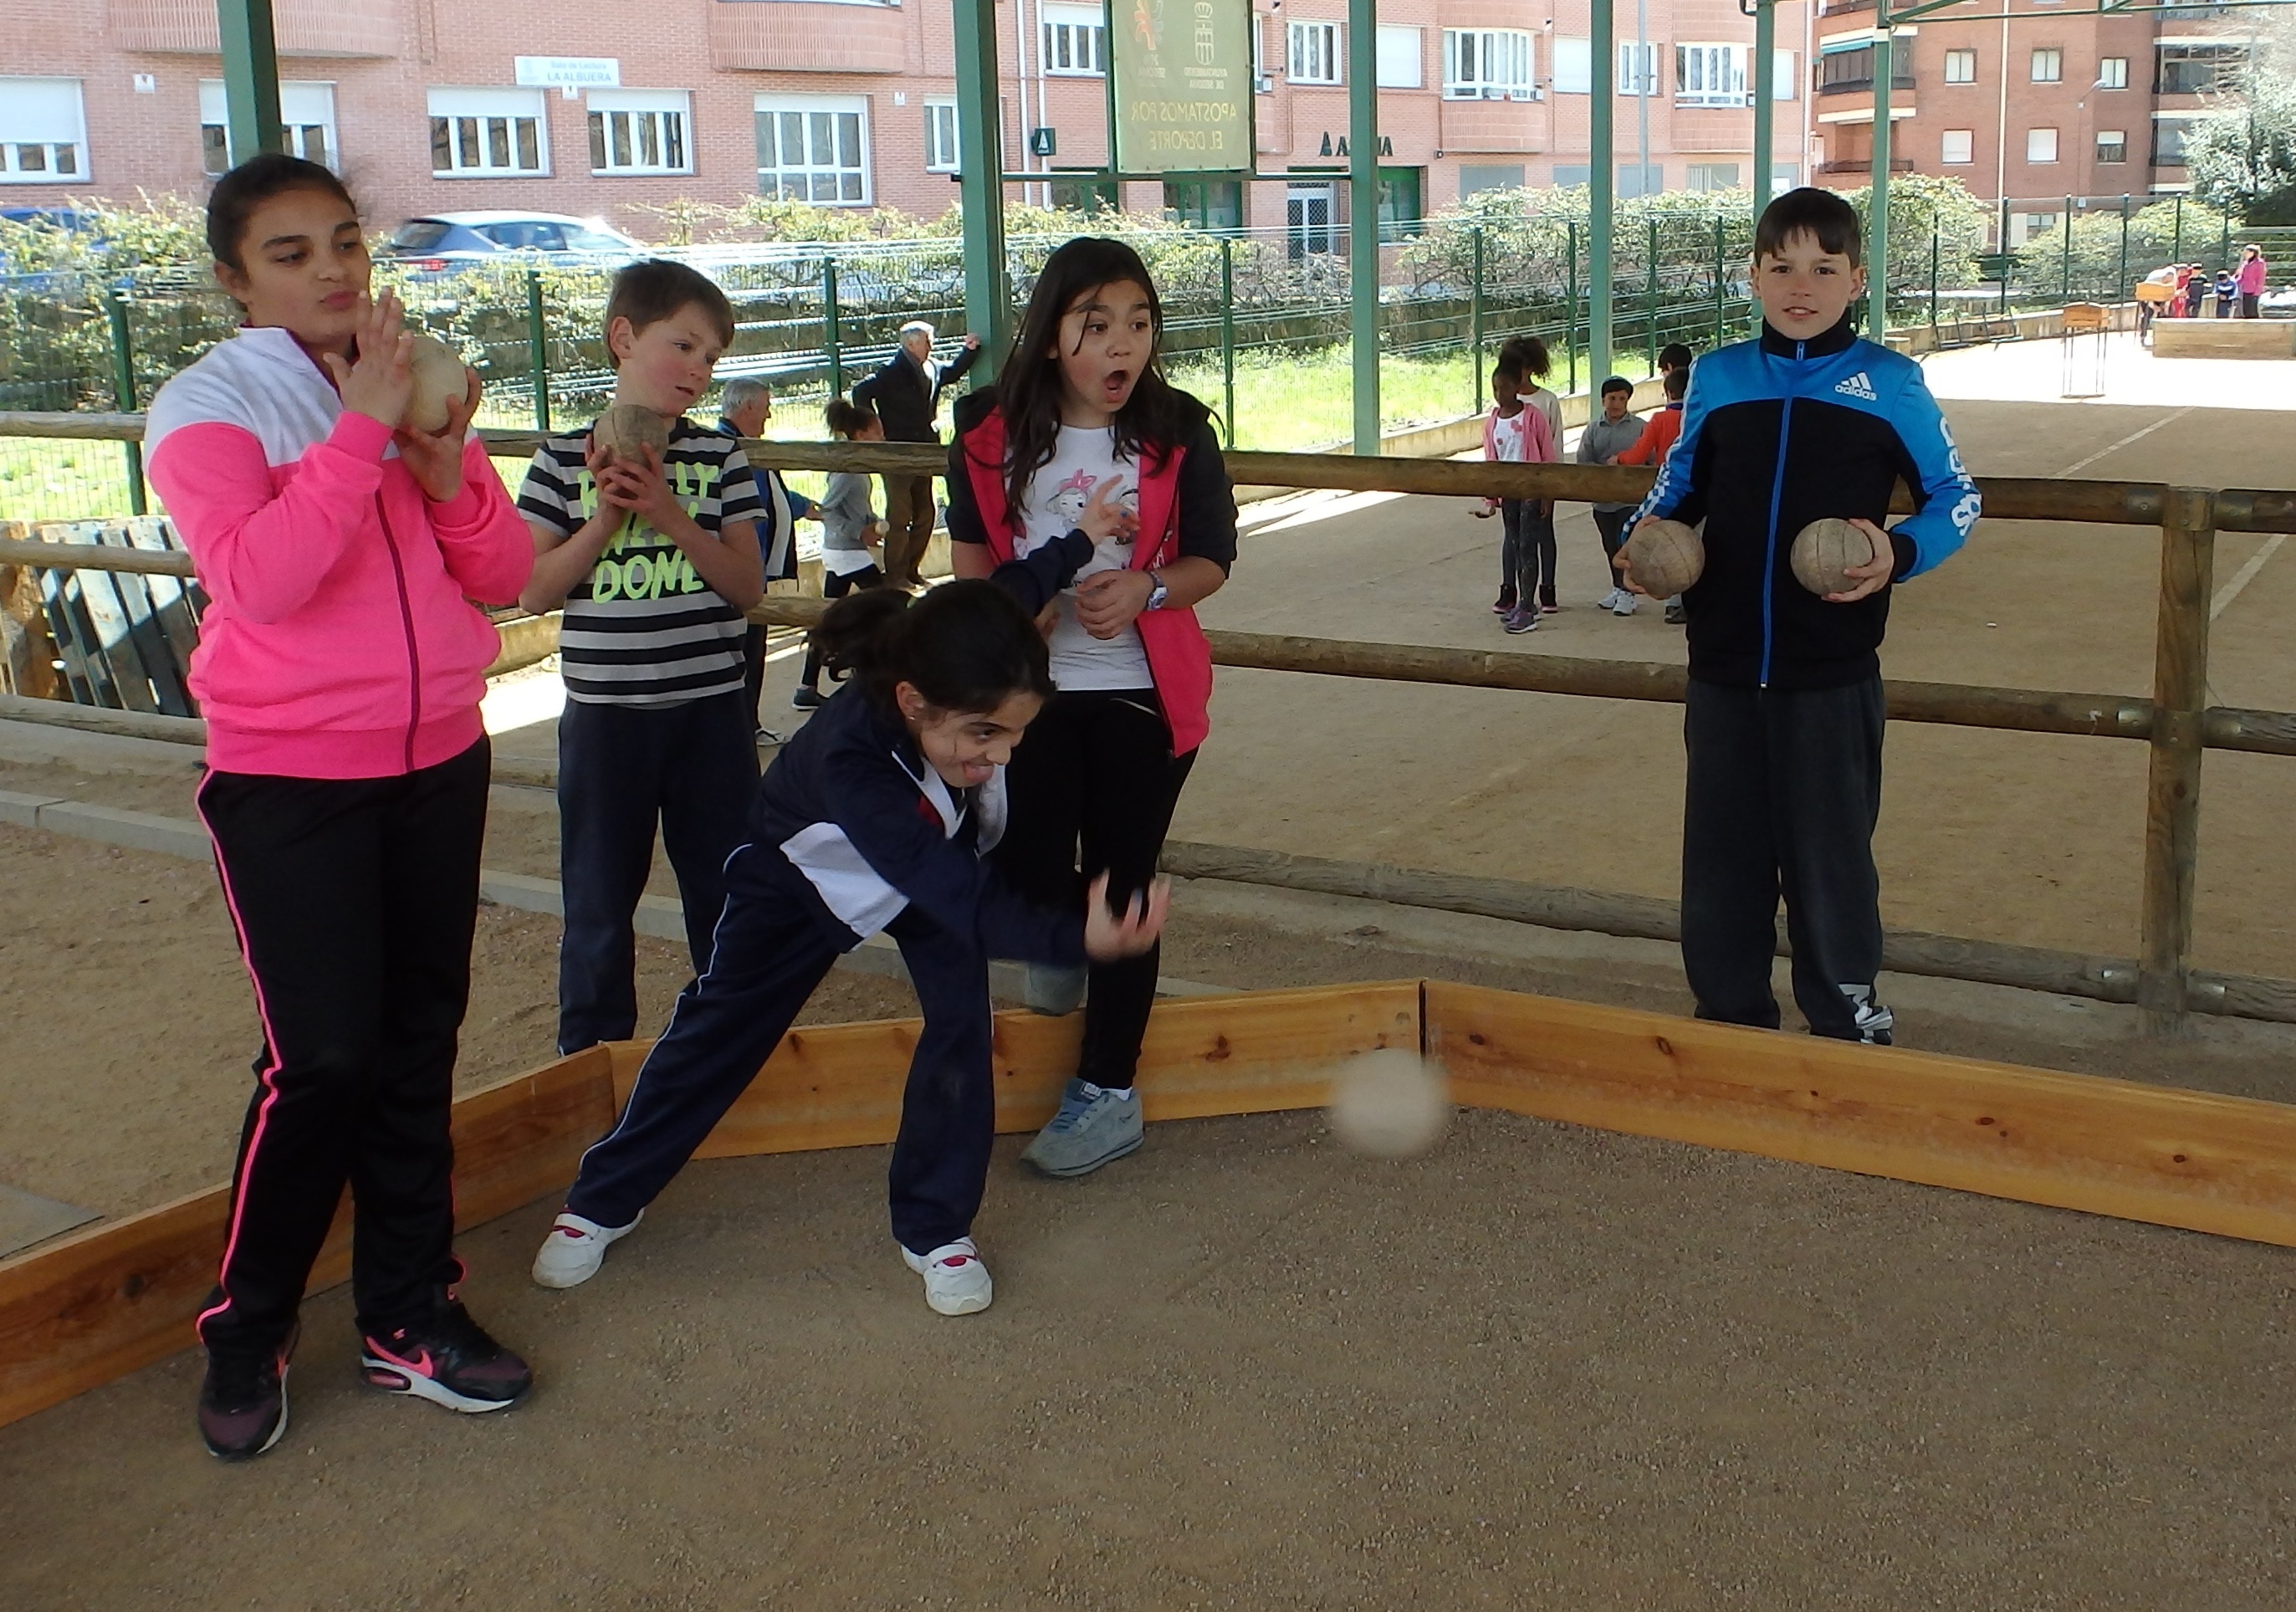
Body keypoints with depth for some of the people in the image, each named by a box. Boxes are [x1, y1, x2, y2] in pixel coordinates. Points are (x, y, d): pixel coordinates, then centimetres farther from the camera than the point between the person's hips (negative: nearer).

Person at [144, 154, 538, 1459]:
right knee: (325, 1056, -8)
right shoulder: (211, 405, -7)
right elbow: (257, 575, -23)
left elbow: (504, 575, 4)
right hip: (289, 780, -5)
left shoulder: (413, 389, 9)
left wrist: (447, 466, -13)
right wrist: (362, 425, -22)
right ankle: (247, 1333, 12)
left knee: (420, 1043, 9)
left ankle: (410, 1314, 21)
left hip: (438, 763, 5)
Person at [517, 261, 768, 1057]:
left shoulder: (719, 457, 2)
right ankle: (591, 1059, 25)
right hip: (604, 714, -1)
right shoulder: (564, 459, 0)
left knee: (726, 896, 9)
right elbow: (534, 589, -3)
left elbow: (747, 586, -4)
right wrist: (604, 519, -15)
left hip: (710, 711, 1)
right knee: (599, 901, 10)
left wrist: (670, 516, -16)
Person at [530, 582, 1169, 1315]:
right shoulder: (850, 759, -49)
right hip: (809, 869, -4)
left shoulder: (962, 675, -35)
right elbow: (960, 896, -55)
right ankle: (603, 1199, 26)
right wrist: (1077, 938, -69)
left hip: (941, 851, 4)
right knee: (723, 1023, 7)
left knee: (962, 1015, -13)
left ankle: (935, 1228, 3)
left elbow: (1013, 592, -9)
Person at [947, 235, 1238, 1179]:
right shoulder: (994, 432, -4)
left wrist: (1145, 589, -21)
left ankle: (1108, 1093, 16)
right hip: (1030, 685, 2)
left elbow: (1213, 559, -1)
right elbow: (971, 545, 10)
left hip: (1141, 693, -1)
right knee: (1024, 872, 1)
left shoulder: (1177, 430, -7)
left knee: (1121, 884, 3)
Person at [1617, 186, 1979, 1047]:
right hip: (1724, 669, 3)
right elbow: (1682, 478, 19)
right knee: (1722, 855, 11)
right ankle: (1730, 1017, 27)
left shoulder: (1891, 383, -3)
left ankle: (1846, 1025, 23)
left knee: (1831, 860, 5)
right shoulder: (1718, 377, 5)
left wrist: (1899, 554, -14)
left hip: (1833, 676, -3)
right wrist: (1651, 529, -2)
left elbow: (1956, 499, 5)